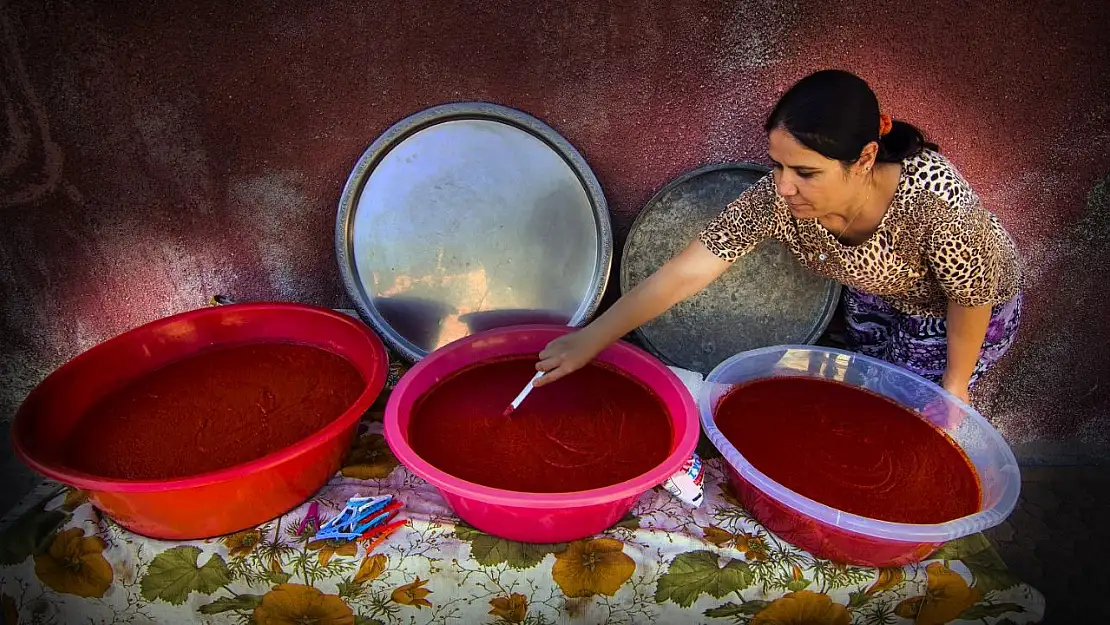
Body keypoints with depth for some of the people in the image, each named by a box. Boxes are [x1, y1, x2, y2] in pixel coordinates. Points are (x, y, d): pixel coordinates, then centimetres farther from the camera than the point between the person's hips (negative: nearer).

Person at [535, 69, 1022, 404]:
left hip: (955, 314, -3)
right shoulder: (775, 200, -34)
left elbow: (972, 297, -25)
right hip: (876, 296, 3)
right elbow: (683, 275, -33)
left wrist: (955, 383, -12)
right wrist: (589, 341, -33)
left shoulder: (932, 194, -43)